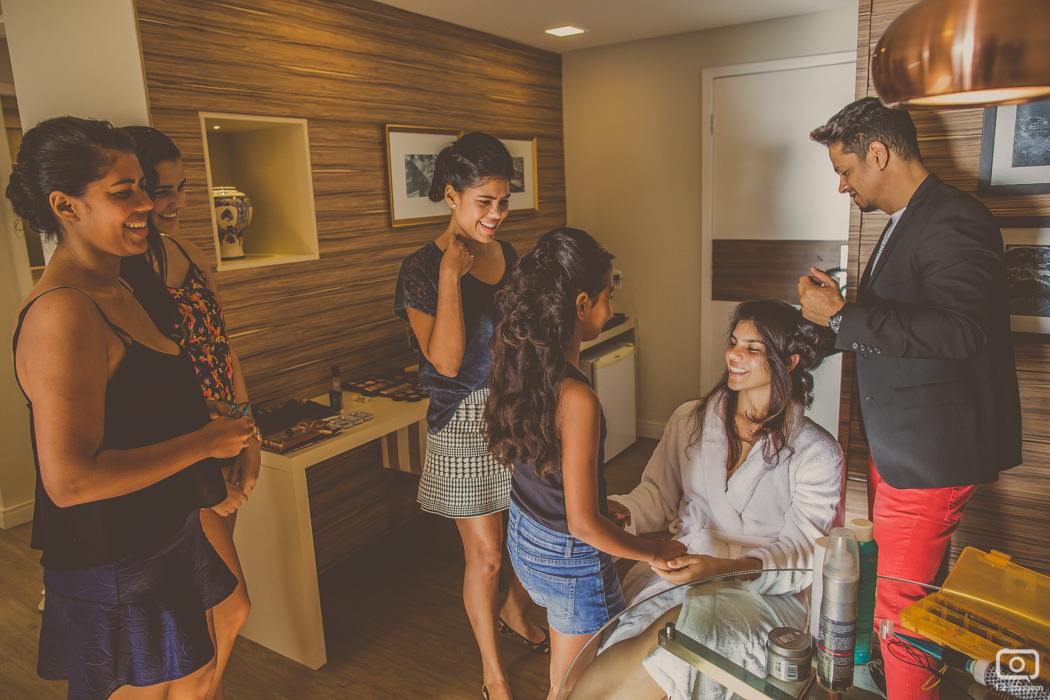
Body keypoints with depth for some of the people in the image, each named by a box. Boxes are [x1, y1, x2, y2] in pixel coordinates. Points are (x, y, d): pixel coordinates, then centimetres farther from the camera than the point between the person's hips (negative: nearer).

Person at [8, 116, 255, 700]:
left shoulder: (116, 292, 7)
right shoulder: (63, 313, -26)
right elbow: (70, 480, -31)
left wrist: (211, 482, 18)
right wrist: (205, 442, -22)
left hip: (164, 534, 9)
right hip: (112, 564, -9)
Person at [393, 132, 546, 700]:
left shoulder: (511, 258, 5)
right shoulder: (422, 268, -13)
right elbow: (446, 359, -22)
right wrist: (451, 275, -24)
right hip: (465, 424, -6)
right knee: (485, 555, 6)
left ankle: (514, 615, 47)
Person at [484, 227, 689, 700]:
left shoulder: (518, 365, -7)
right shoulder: (576, 398, -32)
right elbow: (583, 524, -27)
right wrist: (655, 553, -10)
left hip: (523, 537, 8)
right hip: (570, 560, -7)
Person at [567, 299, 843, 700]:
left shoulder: (817, 452, -2)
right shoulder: (689, 421, 9)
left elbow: (803, 554, -6)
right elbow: (658, 496, 11)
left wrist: (723, 567, -23)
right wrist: (620, 510, -12)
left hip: (764, 592, -3)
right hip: (679, 571, 3)